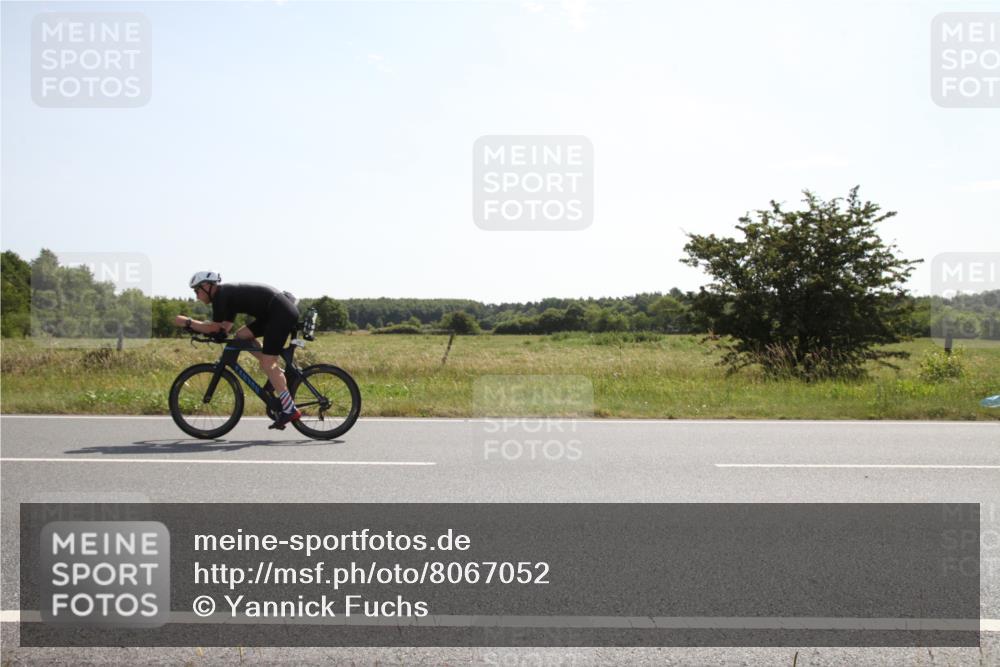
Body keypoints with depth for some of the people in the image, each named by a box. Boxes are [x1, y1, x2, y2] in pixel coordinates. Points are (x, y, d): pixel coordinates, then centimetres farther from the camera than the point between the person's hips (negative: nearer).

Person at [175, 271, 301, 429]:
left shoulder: (221, 296, -7)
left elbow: (215, 328, -10)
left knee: (267, 364, -10)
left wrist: (187, 322, -1)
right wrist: (194, 325, 14)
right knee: (242, 336, 13)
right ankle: (279, 374, 10)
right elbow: (224, 328, 20)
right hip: (282, 311, 10)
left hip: (282, 313, -10)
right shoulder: (228, 294, 22)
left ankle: (290, 410, -12)